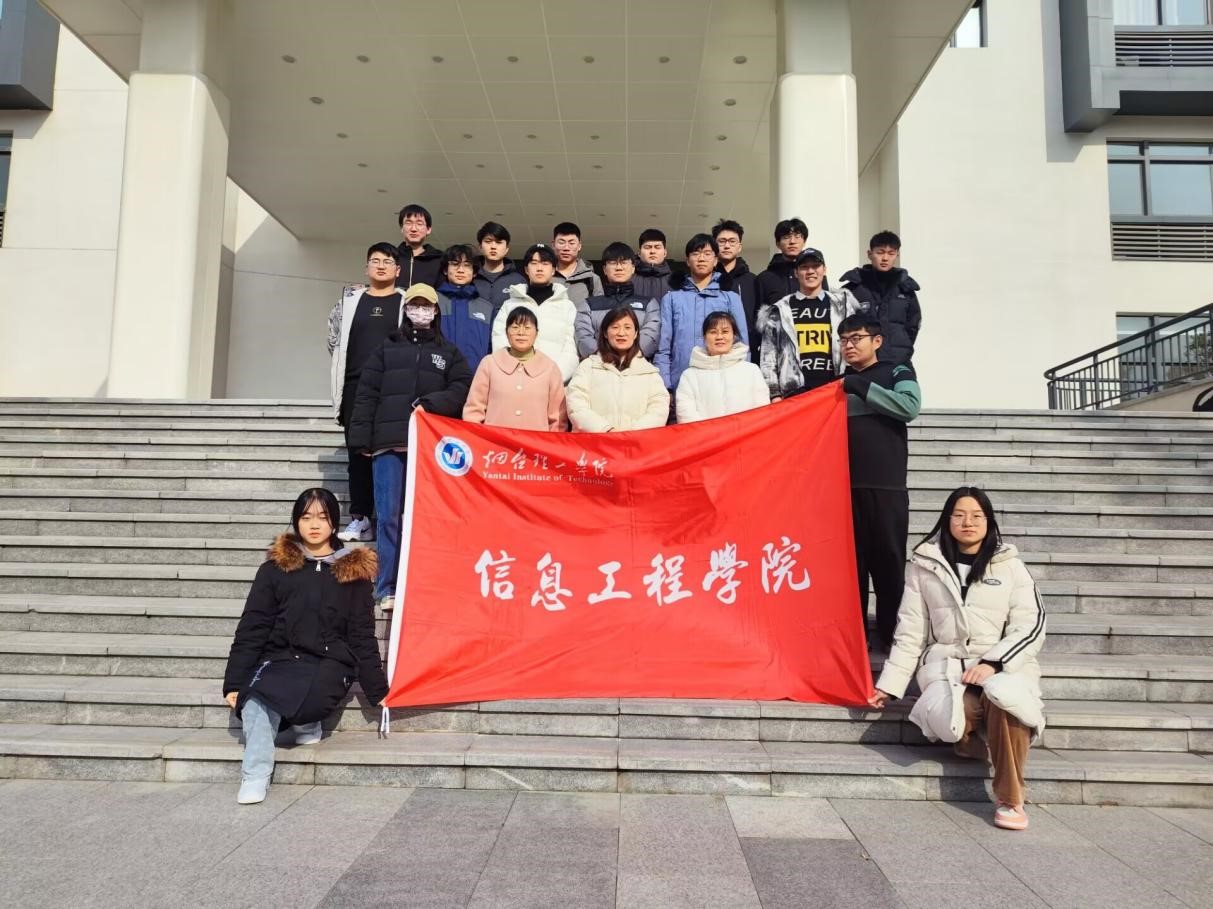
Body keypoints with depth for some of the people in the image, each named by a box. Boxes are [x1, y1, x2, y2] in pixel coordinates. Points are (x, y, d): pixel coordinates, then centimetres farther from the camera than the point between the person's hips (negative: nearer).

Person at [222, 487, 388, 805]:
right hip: (279, 660, 2)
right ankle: (255, 777, -22)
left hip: (329, 664, -2)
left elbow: (362, 637, 8)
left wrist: (377, 690, 6)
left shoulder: (352, 571, 7)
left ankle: (302, 722, -6)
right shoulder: (276, 567, 9)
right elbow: (251, 629, 6)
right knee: (256, 697, -32)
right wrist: (234, 682, -2)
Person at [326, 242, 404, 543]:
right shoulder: (350, 298, 14)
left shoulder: (407, 302, 7)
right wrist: (340, 379, 14)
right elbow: (335, 338, 17)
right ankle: (359, 516, 6)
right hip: (356, 385, 3)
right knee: (357, 450, 2)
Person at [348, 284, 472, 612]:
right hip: (389, 442, 0)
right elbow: (367, 394, 8)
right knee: (388, 515, -3)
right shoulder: (387, 348, 15)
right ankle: (386, 588, 1)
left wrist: (431, 403, -12)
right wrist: (362, 437, -2)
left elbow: (463, 389, 3)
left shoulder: (449, 352, 15)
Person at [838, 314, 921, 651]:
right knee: (850, 563, 5)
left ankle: (892, 634, 10)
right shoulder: (837, 383, 19)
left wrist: (858, 387, -10)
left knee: (889, 562, 1)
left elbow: (910, 406, -11)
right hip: (844, 486, 3)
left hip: (886, 487, -3)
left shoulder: (897, 372, 9)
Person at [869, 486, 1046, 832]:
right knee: (944, 718, -33)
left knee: (1002, 695, -36)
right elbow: (910, 632, 10)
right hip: (947, 664, 0)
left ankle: (1010, 801, -18)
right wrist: (890, 684, 6)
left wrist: (993, 663, -16)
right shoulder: (926, 565, 10)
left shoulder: (1009, 565, 9)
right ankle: (973, 738, 6)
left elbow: (1031, 626, 0)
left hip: (1003, 665, 0)